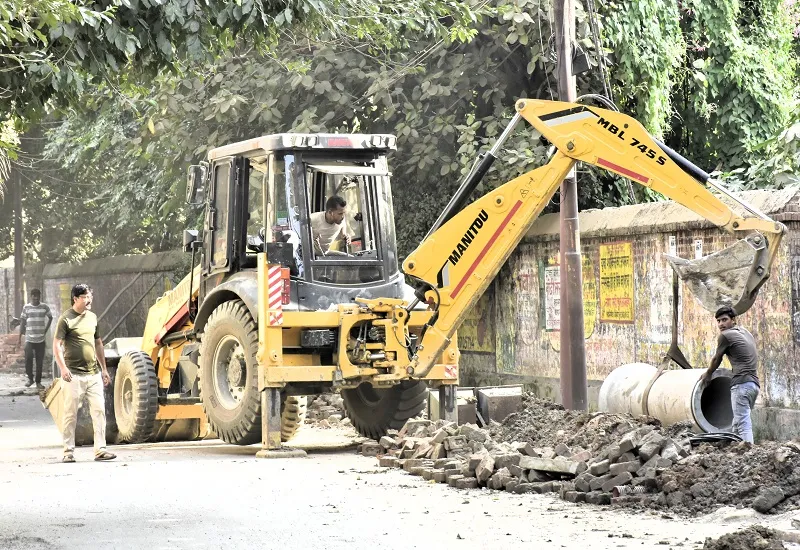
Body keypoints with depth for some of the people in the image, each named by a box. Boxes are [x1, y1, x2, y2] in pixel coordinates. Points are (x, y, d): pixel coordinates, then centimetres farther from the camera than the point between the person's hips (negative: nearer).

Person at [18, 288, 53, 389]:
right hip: (29, 339, -1)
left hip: (41, 339, 1)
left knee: (40, 362, 2)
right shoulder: (26, 307, 1)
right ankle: (30, 378, 6)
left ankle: (38, 382, 13)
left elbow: (50, 318, 17)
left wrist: (46, 330, 7)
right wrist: (19, 337, 3)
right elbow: (22, 322, 5)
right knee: (28, 358, -14)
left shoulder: (45, 307, 1)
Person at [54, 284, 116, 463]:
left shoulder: (92, 317, 14)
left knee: (99, 410, -1)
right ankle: (69, 451, 7)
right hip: (74, 375, -6)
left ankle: (100, 450, 1)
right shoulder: (66, 319, -6)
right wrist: (63, 368, -23)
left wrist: (104, 369, 22)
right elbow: (57, 345, -10)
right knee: (71, 414, 0)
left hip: (94, 374, 6)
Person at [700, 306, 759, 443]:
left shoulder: (725, 336, -2)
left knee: (743, 424, -17)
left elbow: (717, 359, 10)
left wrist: (708, 374, 28)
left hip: (742, 384, -9)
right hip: (754, 384, 9)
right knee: (737, 425, 12)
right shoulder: (745, 331, 22)